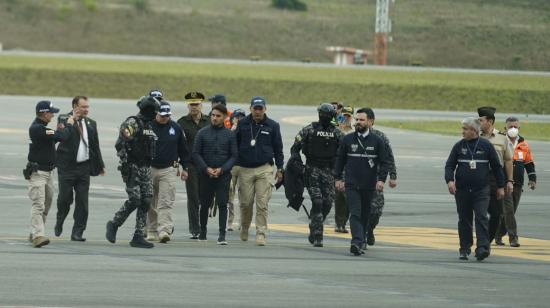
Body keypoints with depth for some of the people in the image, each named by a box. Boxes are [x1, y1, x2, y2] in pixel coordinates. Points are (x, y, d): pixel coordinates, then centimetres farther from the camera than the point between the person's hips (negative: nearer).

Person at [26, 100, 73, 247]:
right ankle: (37, 235, -26)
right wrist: (68, 125, -8)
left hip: (47, 172, 10)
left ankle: (34, 234, 21)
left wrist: (58, 130, 5)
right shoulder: (37, 129, -21)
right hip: (37, 173, -10)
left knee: (46, 205, 14)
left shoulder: (40, 127, 12)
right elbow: (61, 137, -25)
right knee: (38, 204, -17)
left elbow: (51, 140, 22)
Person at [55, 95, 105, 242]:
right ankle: (59, 223, 26)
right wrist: (72, 120, -21)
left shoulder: (91, 123, 11)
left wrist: (100, 165, 17)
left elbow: (95, 146, 17)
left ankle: (77, 232, 5)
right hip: (67, 167, -4)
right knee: (65, 198, -1)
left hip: (84, 167, 4)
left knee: (82, 201, 0)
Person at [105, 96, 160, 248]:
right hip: (132, 168, -8)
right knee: (134, 200, -13)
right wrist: (125, 163, -22)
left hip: (146, 169, 8)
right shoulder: (132, 123, -10)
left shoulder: (149, 126, 17)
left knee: (146, 202, 1)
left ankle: (139, 236, 2)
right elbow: (120, 144, -18)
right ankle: (114, 224, 7)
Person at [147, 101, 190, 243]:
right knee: (150, 204, 8)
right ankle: (151, 231, 18)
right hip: (149, 169, 0)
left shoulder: (175, 128, 5)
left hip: (169, 170, 0)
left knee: (166, 203, -10)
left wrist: (184, 167, 13)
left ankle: (165, 230, -18)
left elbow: (183, 149, 14)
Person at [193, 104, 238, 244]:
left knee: (222, 205, -8)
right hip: (205, 174, 1)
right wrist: (206, 168, -10)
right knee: (205, 204, 10)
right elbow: (196, 153, 2)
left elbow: (234, 155, 2)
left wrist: (222, 169, -11)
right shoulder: (203, 133, 3)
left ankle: (222, 235, -11)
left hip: (223, 175, -1)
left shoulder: (229, 134, 3)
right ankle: (202, 231, 25)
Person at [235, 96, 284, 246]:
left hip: (264, 169, -1)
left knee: (262, 204, -6)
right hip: (245, 169, 1)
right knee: (246, 203, 4)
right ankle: (244, 228, 27)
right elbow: (235, 145, 11)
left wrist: (279, 169, 8)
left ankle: (261, 233, -4)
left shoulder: (272, 126, 5)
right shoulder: (242, 124, 5)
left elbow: (278, 149, 10)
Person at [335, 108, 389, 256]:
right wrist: (338, 178, 7)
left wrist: (381, 179, -10)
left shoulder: (377, 141, 2)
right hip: (351, 185, -1)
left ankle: (359, 243, 18)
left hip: (369, 186, 1)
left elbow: (385, 162, 3)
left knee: (365, 216, 8)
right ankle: (357, 242, -27)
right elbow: (340, 159, 13)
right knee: (355, 214, -14)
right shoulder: (347, 139, 5)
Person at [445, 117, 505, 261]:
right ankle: (465, 249, 18)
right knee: (464, 220, 8)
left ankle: (482, 248, -20)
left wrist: (500, 186, 7)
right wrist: (449, 180, -13)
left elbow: (496, 167, 7)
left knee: (481, 217, -14)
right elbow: (449, 165, 5)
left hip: (481, 190, -2)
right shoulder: (459, 146, 5)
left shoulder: (486, 145, 1)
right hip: (462, 190, 2)